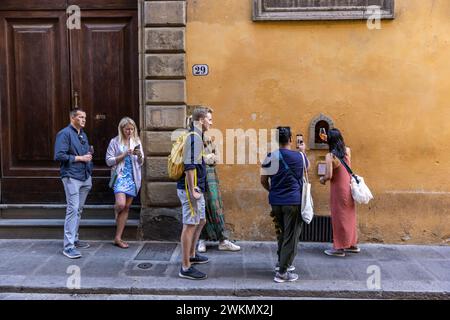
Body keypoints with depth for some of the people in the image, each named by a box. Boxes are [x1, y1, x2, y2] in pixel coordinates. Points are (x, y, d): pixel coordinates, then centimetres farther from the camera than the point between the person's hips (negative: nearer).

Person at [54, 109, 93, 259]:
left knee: (79, 210, 14)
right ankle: (68, 246, -9)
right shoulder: (65, 133, -8)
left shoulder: (83, 134, 18)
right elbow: (59, 156, -17)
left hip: (85, 177, 8)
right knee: (73, 209, -12)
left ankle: (74, 239, 25)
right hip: (72, 177, -8)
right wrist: (79, 158, -13)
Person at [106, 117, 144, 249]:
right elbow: (109, 161, -4)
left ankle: (118, 238, 10)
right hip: (120, 176, -4)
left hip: (133, 178, 4)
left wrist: (139, 155, -8)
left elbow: (141, 163, 13)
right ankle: (116, 210, 18)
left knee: (126, 208, 3)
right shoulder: (115, 142, 0)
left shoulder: (136, 142, 11)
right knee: (121, 204, -21)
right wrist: (124, 155, -14)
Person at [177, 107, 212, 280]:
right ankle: (186, 268, 3)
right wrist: (192, 191, -23)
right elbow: (189, 166, -24)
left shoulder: (195, 136, 15)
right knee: (190, 225, -5)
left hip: (196, 188, 11)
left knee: (200, 221, 21)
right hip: (190, 189, -11)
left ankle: (191, 255, 36)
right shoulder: (195, 137, -17)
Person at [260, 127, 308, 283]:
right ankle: (282, 272, 4)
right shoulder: (298, 156, -8)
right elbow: (306, 165, 16)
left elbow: (263, 181, 2)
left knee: (282, 233, 22)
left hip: (276, 201, 4)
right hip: (293, 202, -4)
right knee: (291, 236, 3)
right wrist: (302, 150, 33)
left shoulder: (269, 157, -3)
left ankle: (281, 262, 33)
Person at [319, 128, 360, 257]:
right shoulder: (348, 151, 0)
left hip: (338, 189, -6)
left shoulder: (330, 156, -19)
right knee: (349, 215, 17)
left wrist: (322, 179, -2)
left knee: (339, 217, 3)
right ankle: (352, 244, 30)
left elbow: (329, 175, -24)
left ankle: (339, 248, 13)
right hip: (349, 188, 6)